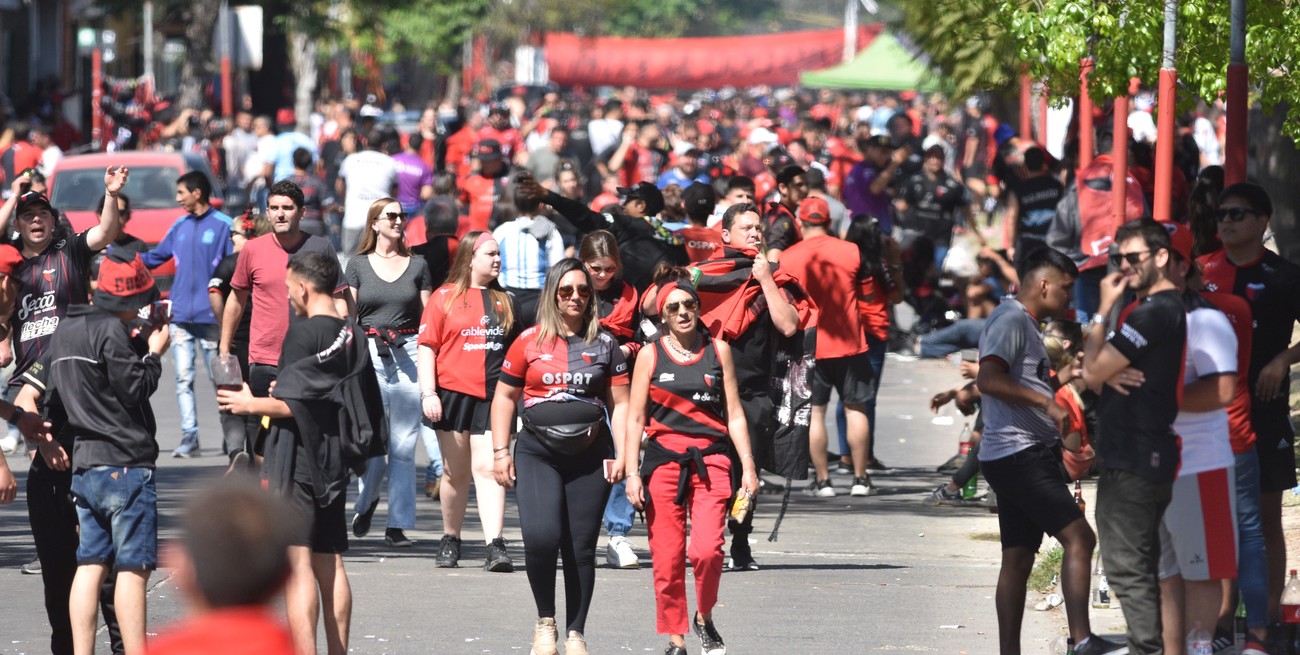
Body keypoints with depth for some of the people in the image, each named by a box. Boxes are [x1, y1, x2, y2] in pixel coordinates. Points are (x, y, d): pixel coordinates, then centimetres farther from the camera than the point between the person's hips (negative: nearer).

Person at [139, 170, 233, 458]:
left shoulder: (223, 226, -4)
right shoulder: (180, 226, 12)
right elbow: (155, 257, 18)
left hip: (210, 316, -5)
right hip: (180, 316, 5)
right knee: (183, 379, 0)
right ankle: (189, 436, 1)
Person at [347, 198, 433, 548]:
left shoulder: (417, 266, 11)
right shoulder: (358, 265, 8)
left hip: (408, 354, 1)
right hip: (368, 354, -1)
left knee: (404, 445, -2)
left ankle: (397, 525, 2)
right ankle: (366, 501, 23)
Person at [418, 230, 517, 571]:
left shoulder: (505, 301, 13)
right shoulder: (444, 297, 2)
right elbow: (427, 347, -1)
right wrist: (428, 393, -10)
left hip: (493, 397, 1)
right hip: (453, 393, -1)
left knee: (488, 467, -11)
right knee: (456, 472, 8)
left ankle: (495, 546, -17)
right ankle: (450, 540, 24)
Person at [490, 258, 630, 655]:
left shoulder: (604, 344, 6)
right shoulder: (530, 342, 4)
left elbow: (619, 403, 7)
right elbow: (505, 397, 9)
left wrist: (621, 454, -3)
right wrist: (500, 451, 3)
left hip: (589, 457, 1)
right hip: (537, 454, -1)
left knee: (581, 548, 2)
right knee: (540, 537, -19)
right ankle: (545, 620, 2)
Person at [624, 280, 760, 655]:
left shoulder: (718, 351, 8)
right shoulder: (650, 356, 5)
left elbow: (734, 414, 10)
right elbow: (635, 418, 4)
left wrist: (748, 467, 4)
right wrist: (632, 473, -4)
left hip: (709, 462, 0)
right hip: (663, 462, 0)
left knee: (707, 551, -17)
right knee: (667, 559, -1)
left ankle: (704, 618, 8)